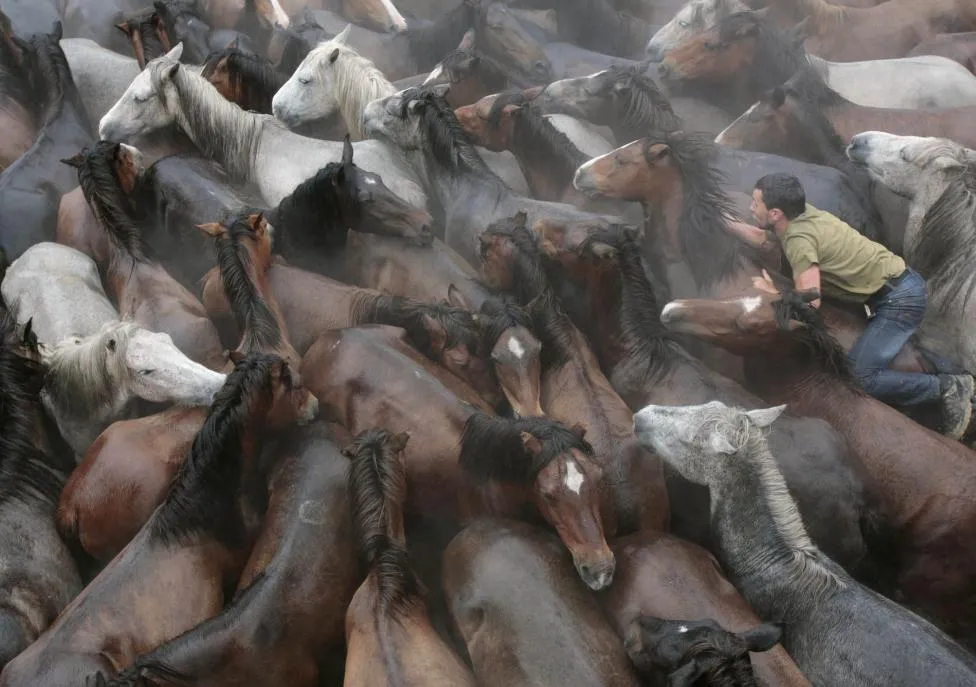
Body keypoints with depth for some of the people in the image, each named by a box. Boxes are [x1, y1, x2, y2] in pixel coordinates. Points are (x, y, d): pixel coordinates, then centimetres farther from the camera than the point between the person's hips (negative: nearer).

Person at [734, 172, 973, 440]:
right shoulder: (801, 213, 2)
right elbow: (761, 237, 20)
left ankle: (948, 388, -6)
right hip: (904, 283, 10)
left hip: (900, 298, -10)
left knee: (863, 379, -18)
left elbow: (809, 304, -28)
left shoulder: (799, 239, -23)